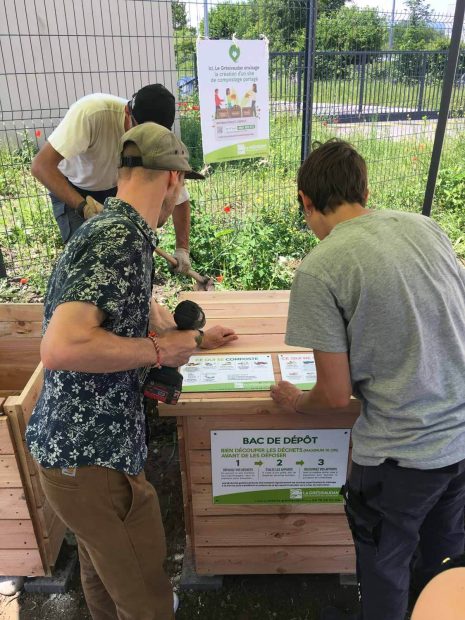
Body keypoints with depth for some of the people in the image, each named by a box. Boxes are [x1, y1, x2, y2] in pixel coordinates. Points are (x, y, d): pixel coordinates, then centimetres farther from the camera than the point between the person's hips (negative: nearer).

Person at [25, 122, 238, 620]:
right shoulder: (122, 238, -22)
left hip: (74, 441, 10)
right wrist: (161, 349, -20)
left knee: (104, 569, 31)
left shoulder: (109, 226, 10)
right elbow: (61, 347, -32)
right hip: (91, 454, -10)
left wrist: (193, 338, 31)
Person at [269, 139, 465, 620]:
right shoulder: (425, 226, 0)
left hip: (402, 452, -6)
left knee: (384, 568, 22)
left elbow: (336, 394, -14)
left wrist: (295, 403, 8)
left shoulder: (318, 270, -18)